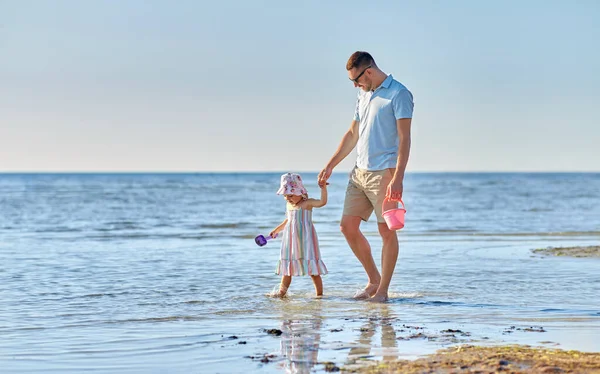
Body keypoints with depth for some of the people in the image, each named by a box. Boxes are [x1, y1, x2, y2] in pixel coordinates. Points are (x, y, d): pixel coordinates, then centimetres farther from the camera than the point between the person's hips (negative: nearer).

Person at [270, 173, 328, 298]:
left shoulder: (307, 203, -10)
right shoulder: (288, 205, 11)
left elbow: (322, 202, -26)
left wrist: (323, 189, -37)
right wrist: (276, 230, 27)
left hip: (305, 240, -7)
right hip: (290, 241, 7)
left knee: (312, 269, -4)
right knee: (287, 267, 8)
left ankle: (319, 294, 2)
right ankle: (282, 292, 12)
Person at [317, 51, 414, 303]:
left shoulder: (399, 94, -8)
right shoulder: (364, 95, 17)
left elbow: (404, 138, -15)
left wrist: (398, 178, -23)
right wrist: (330, 166, 20)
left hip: (384, 173, -8)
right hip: (360, 172, 8)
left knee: (386, 231, -3)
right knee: (348, 226, 6)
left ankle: (383, 290, 4)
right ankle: (374, 280, 18)